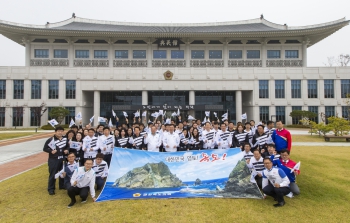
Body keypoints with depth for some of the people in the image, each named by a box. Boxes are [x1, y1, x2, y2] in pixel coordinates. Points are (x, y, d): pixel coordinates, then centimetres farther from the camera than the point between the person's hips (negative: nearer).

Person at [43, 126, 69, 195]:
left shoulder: (65, 139, 3)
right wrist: (51, 151, -22)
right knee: (53, 174, 0)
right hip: (53, 160, -5)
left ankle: (62, 186, 34)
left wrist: (67, 150, -3)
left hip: (63, 159, 6)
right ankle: (51, 189, 13)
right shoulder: (51, 140, -13)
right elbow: (45, 148, -8)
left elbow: (68, 146, 17)